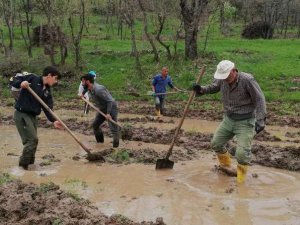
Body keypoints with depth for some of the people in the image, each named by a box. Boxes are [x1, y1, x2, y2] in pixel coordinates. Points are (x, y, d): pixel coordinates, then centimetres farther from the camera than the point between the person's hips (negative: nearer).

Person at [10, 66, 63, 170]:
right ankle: (23, 164, 2)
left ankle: (29, 163, 26)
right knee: (32, 139, -11)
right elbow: (13, 81, -8)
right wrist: (20, 83, -30)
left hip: (32, 116, 8)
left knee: (32, 140, 13)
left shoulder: (47, 92, 8)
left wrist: (53, 120, -12)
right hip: (21, 115, -8)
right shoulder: (32, 78, -9)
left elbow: (47, 109, 3)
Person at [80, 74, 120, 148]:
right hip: (102, 109, 10)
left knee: (113, 128, -10)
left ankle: (115, 146, 1)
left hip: (111, 108, -10)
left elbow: (110, 100, -29)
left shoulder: (98, 90, -31)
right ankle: (100, 141, 31)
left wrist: (108, 113, -31)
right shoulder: (90, 90, -2)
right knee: (95, 125, 13)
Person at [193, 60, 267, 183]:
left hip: (245, 122, -6)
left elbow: (259, 100, -18)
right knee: (216, 143, 14)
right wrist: (201, 90, -6)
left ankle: (241, 176, 15)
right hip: (228, 120, 6)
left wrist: (260, 120, -24)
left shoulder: (247, 80, -23)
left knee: (242, 153, -13)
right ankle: (226, 165, 41)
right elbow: (213, 87, 15)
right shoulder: (222, 80, -7)